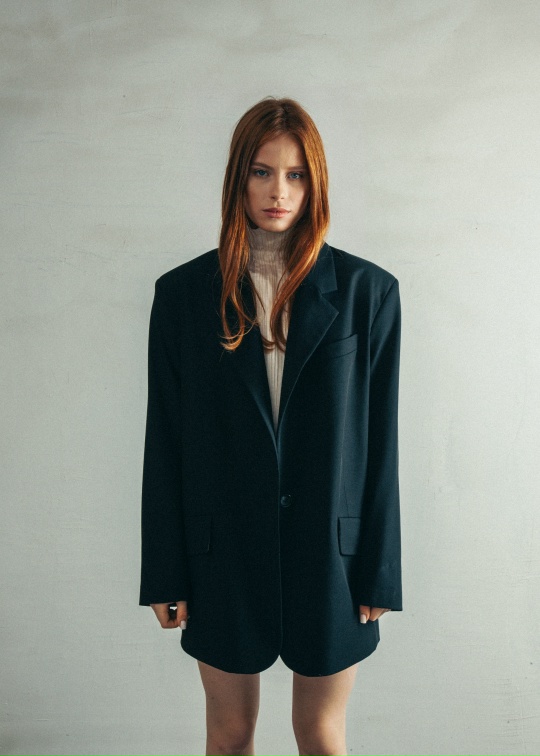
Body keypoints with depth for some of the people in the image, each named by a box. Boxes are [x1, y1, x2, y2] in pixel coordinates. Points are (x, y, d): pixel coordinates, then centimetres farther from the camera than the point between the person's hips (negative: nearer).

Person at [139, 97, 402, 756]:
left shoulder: (366, 291, -4)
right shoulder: (183, 293, -3)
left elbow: (380, 439, -2)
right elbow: (164, 440, -1)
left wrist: (379, 572, -2)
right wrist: (166, 576, -1)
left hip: (328, 549, 0)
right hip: (224, 550, 1)